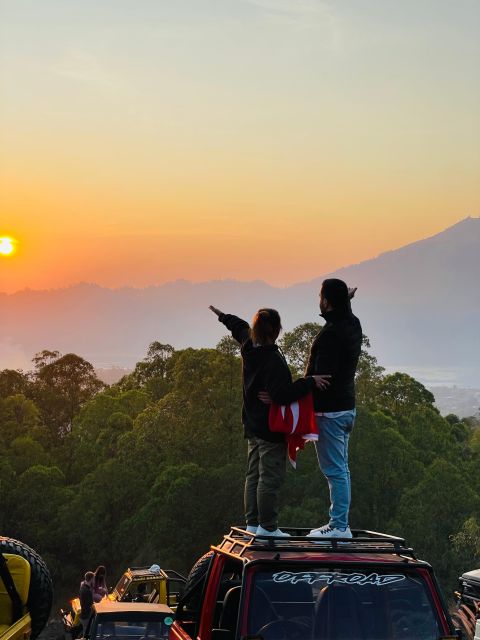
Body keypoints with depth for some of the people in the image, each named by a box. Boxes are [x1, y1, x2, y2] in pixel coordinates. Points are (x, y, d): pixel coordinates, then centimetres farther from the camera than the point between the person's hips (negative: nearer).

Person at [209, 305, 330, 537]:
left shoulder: (249, 348, 2)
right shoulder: (273, 361, -24)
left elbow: (240, 327, 25)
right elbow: (282, 394, -32)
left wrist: (223, 316, 42)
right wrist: (310, 382, -29)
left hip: (253, 426, 9)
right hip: (271, 429, -9)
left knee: (253, 475, 15)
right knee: (270, 478, -4)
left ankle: (252, 522, 21)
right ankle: (267, 526, -1)